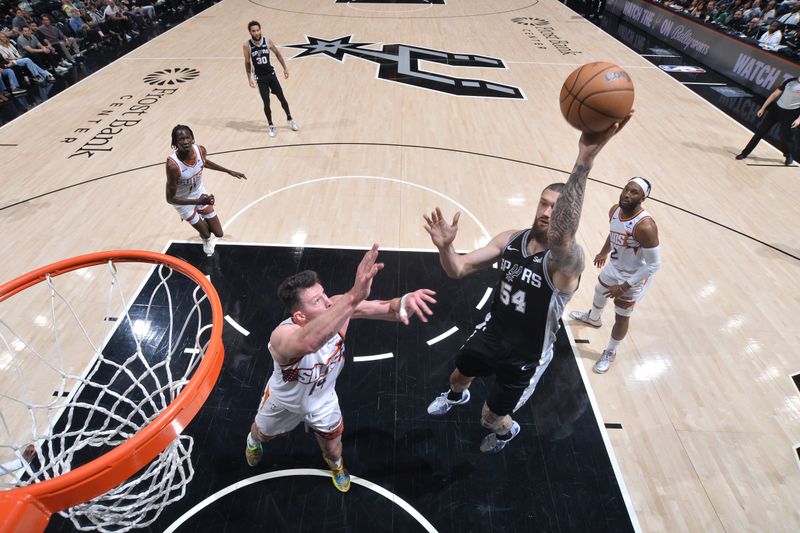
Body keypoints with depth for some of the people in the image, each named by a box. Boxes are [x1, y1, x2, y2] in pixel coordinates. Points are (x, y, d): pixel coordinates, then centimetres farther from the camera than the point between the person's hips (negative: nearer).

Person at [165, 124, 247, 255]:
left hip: (200, 193, 4)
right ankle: (205, 239, 47)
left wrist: (229, 171, 7)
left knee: (218, 233, 12)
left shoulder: (200, 150, -22)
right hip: (184, 202, -4)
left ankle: (201, 219, 48)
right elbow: (170, 198, -28)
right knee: (206, 234, 7)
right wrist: (198, 202, -38)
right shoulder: (173, 164, -37)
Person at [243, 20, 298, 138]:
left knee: (282, 98, 6)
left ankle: (290, 119, 27)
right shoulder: (247, 46, -11)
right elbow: (247, 63, -1)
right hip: (260, 78, -2)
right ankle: (270, 125, 14)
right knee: (266, 102, -4)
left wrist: (285, 68, 6)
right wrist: (250, 78, -8)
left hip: (271, 74, 2)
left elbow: (277, 54, 8)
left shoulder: (267, 41, -7)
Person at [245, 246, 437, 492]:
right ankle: (253, 441, 71)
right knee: (262, 434, 32)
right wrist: (353, 296, -85)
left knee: (332, 447, 25)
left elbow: (378, 307, -43)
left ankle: (336, 464, 64)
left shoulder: (335, 308, -34)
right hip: (284, 400, -2)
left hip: (322, 399, 3)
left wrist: (403, 302, -67)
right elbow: (309, 342, -73)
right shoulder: (282, 336, -49)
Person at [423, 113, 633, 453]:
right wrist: (445, 247, -36)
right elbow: (458, 270, -12)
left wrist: (584, 161, -69)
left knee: (491, 418, 15)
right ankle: (456, 397, 69)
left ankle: (507, 431, 55)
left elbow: (559, 236, -57)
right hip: (492, 333, 5)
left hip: (526, 356, -5)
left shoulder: (567, 260, -31)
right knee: (458, 376, 30)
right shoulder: (510, 239, -13)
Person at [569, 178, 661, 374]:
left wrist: (625, 286, -28)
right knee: (599, 291, 32)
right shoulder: (615, 210, -14)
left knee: (621, 317, 9)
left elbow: (654, 264, -30)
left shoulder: (645, 226, -37)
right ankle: (593, 318, 65)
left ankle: (610, 353, 34)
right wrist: (604, 253, 24)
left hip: (634, 276, -7)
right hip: (614, 266, 8)